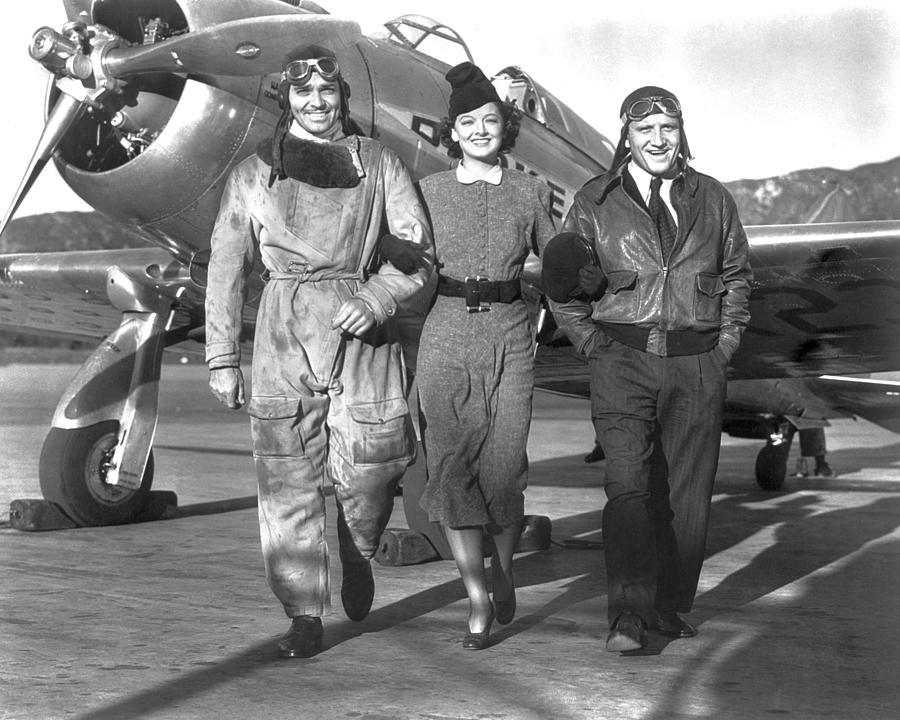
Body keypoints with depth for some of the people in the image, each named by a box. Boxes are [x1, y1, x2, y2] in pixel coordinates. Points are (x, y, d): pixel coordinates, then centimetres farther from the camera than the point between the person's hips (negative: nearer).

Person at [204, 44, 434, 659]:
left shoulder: (378, 163, 10)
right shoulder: (254, 173, 12)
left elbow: (418, 254, 5)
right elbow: (225, 270, 12)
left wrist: (375, 299, -13)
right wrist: (222, 359, 8)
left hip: (363, 331, 0)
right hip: (284, 332, 1)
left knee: (370, 467, -5)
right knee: (288, 479, -3)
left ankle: (358, 555, 28)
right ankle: (305, 614, 7)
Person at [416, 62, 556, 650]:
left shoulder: (530, 192, 9)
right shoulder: (429, 190, 7)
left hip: (510, 341, 0)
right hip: (445, 337, 0)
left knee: (503, 471, -5)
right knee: (452, 468, -6)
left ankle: (504, 568, 24)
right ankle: (478, 601, 2)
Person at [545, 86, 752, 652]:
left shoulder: (712, 199, 10)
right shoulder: (594, 202, 5)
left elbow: (737, 275, 20)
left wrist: (725, 343, 10)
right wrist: (594, 344, 1)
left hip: (697, 365, 2)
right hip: (623, 363, -2)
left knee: (687, 493, 5)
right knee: (628, 483, -15)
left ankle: (671, 607, 18)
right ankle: (629, 615, -16)